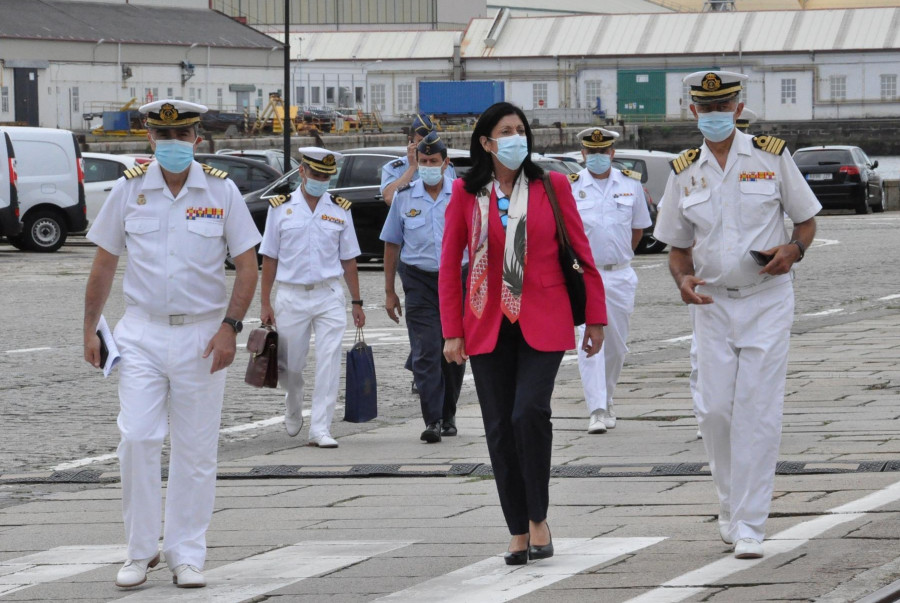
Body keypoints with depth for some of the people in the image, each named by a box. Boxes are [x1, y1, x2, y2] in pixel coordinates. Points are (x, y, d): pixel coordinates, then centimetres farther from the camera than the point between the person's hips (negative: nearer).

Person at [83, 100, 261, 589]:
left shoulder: (221, 192, -2)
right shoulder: (129, 189, 1)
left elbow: (247, 265, 0)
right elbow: (104, 262, 9)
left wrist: (230, 327, -11)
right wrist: (90, 328, 7)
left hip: (201, 334, -1)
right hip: (142, 333, 1)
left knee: (195, 451, 4)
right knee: (136, 440, -7)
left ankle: (187, 555, 13)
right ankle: (140, 551, 6)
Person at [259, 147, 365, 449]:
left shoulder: (340, 209, 7)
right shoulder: (281, 207, 3)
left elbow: (348, 259, 11)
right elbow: (269, 258, 5)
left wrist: (356, 302, 7)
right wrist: (265, 303, 1)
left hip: (329, 294, 0)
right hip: (291, 296, 0)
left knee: (329, 362, -8)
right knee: (291, 365, 6)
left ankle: (320, 428, -5)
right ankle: (293, 411, 35)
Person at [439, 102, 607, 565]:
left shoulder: (551, 187, 2)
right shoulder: (466, 193, 3)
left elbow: (581, 253, 5)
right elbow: (449, 265, 5)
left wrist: (595, 317, 4)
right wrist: (452, 331, 0)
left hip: (542, 323, -2)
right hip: (487, 326, 2)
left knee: (530, 413, -20)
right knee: (500, 429, 2)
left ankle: (538, 518, -4)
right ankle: (518, 533, 11)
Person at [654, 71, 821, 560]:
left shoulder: (772, 157, -1)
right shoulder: (684, 172, 6)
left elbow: (806, 218, 6)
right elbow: (678, 245, 11)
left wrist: (794, 249, -15)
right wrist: (683, 280, -10)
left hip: (768, 300, -2)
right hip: (712, 303, 3)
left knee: (757, 410, -8)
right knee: (714, 409, -2)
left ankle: (749, 524, -5)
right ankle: (731, 502, 22)